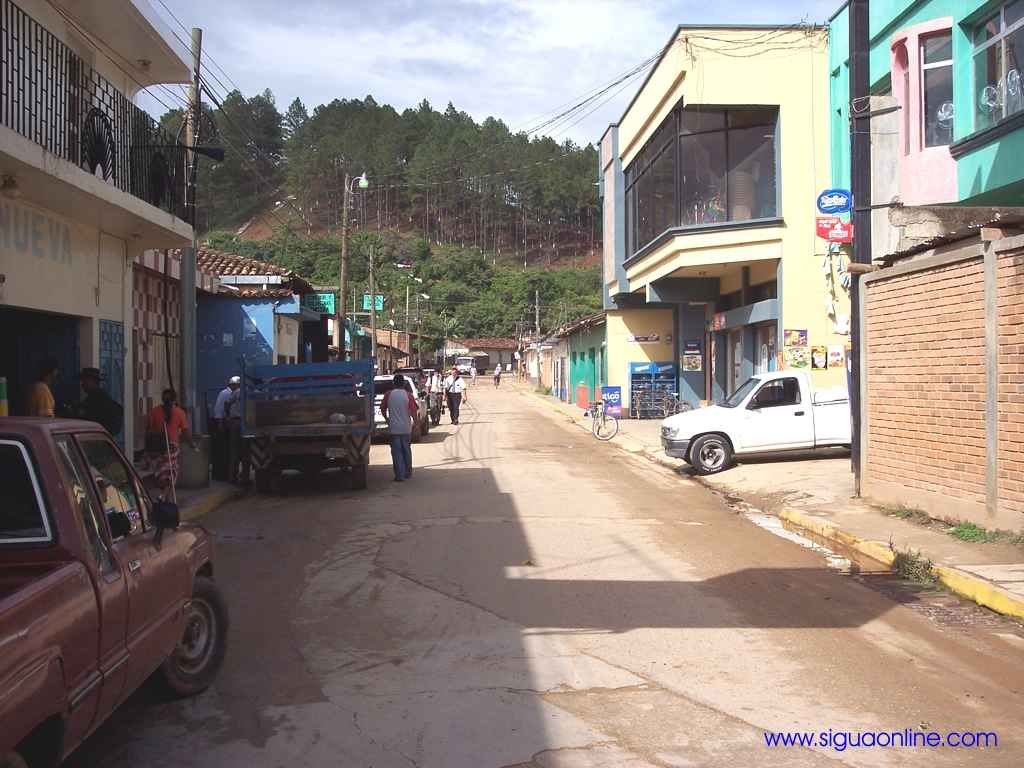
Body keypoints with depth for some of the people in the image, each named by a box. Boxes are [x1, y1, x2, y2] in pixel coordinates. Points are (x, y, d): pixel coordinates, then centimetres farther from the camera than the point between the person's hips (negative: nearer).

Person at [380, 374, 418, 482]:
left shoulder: (389, 394, -3)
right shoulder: (408, 395, -5)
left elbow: (383, 408, 5)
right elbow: (413, 410, -7)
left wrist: (386, 418, 22)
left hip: (393, 428, -1)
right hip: (406, 428, 1)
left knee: (397, 452, 1)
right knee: (407, 450, 16)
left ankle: (399, 475, -4)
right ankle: (408, 473, 24)